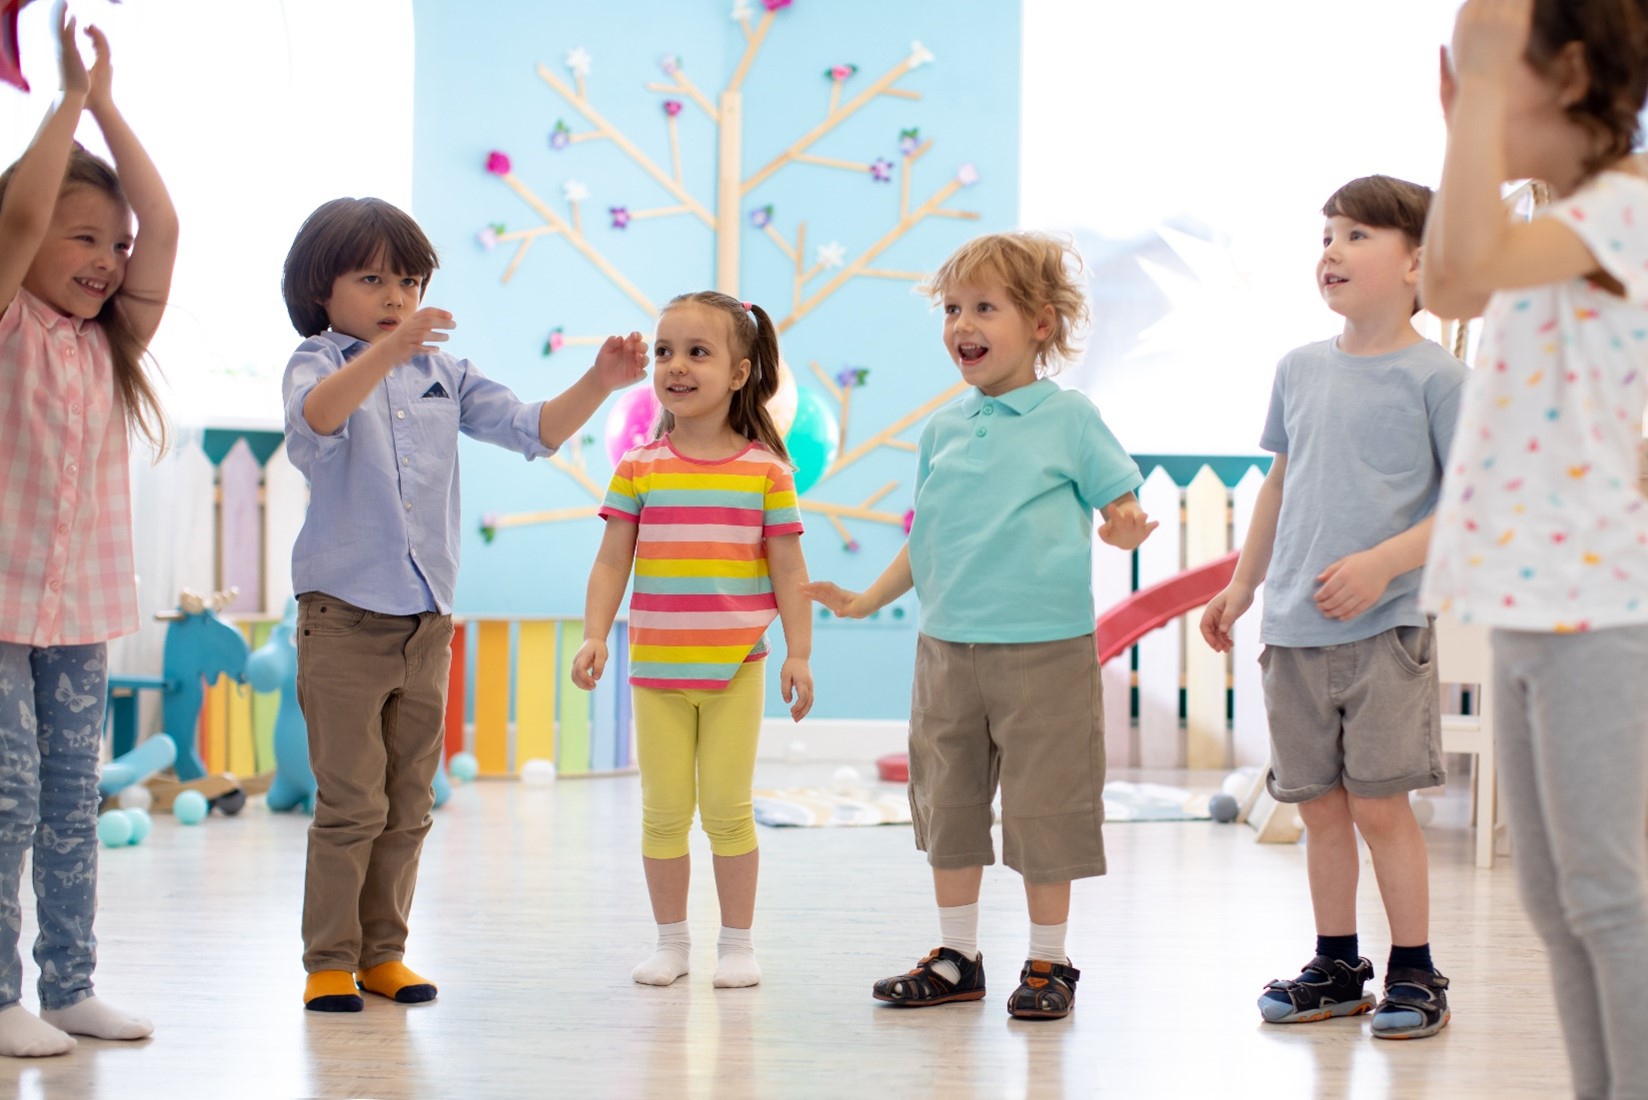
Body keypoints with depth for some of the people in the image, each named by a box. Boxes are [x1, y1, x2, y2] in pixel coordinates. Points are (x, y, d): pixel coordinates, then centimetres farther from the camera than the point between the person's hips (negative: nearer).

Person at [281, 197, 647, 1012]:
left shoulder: (443, 373, 10)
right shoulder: (317, 364, -5)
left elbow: (533, 430, 6)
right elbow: (316, 416, -28)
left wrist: (599, 384, -11)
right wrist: (386, 352, -46)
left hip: (427, 622, 5)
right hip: (344, 616, -5)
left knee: (408, 804, 11)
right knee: (350, 802, -3)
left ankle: (383, 951, 21)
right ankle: (330, 959, 7)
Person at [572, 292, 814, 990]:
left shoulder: (765, 470, -1)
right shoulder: (638, 469, 2)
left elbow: (787, 567, 1)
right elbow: (612, 561, 3)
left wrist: (798, 653, -2)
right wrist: (594, 636, -8)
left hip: (735, 669, -2)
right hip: (655, 668, 2)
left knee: (727, 809, 1)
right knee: (664, 811, 6)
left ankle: (736, 941, 15)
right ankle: (671, 939, 19)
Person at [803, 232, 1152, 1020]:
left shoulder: (1069, 418, -4)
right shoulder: (943, 429, 11)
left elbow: (1121, 503, -2)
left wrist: (1123, 532, -24)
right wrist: (868, 600, 15)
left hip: (1043, 647, -5)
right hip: (946, 645, 5)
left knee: (1042, 807, 1)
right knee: (947, 802, 11)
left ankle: (1048, 963, 15)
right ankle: (956, 956, 24)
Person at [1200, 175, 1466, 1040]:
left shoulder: (1435, 376, -7)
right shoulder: (1299, 369, 10)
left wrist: (1382, 562, -20)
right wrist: (1242, 585, 20)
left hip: (1386, 628, -5)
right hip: (1293, 628, 5)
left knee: (1379, 802, -4)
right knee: (1319, 804, 10)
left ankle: (1413, 972, 10)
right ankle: (1336, 965, 22)